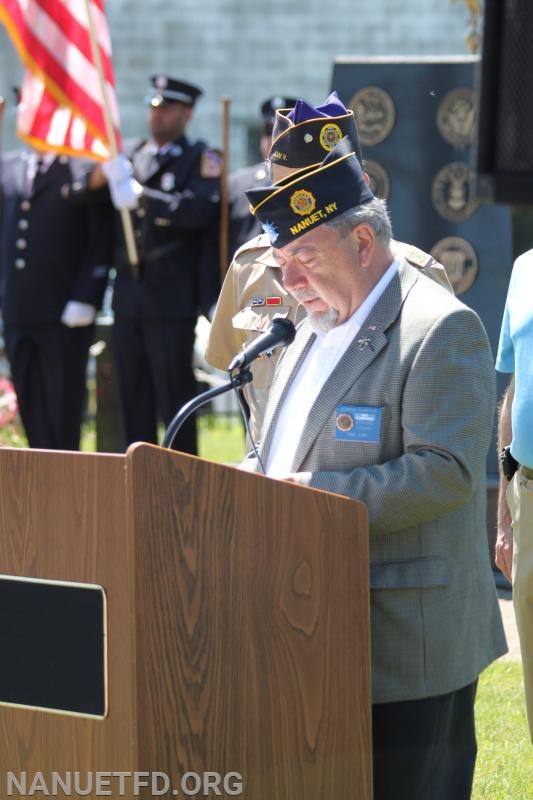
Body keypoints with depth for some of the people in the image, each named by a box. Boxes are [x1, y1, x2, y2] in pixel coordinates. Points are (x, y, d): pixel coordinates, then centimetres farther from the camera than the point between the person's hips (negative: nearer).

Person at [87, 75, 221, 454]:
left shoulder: (202, 159, 0)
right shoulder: (131, 155, 16)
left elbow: (201, 210, -18)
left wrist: (142, 198, -23)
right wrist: (101, 176, -10)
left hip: (171, 299, -5)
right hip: (129, 295, 5)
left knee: (174, 394, -4)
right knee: (134, 396, 7)